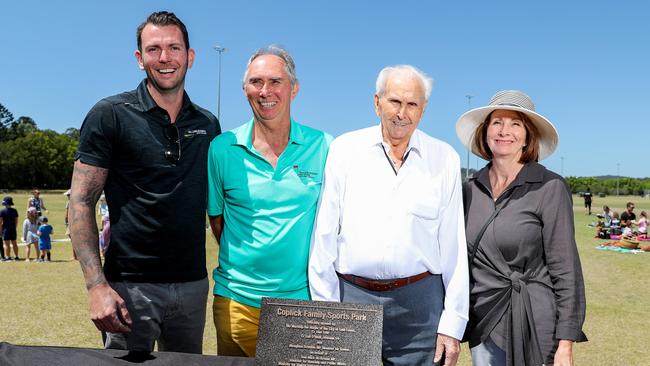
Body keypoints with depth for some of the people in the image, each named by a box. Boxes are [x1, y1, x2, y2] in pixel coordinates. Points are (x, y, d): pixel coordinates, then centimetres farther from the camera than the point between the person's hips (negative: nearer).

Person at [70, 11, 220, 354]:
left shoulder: (208, 125, 8)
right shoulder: (110, 115, -5)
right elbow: (81, 201, -7)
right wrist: (96, 286, -16)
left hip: (192, 284, 4)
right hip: (131, 286, -4)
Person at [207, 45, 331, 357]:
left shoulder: (322, 147, -3)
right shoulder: (223, 148, -2)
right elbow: (216, 217, 9)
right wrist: (241, 259, 2)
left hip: (302, 297, 0)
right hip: (236, 299, 1)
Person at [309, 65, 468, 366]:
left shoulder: (444, 159, 3)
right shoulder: (345, 149, 2)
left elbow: (454, 247, 3)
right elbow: (324, 237, 2)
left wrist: (452, 325, 0)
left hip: (419, 304, 0)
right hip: (350, 297, 0)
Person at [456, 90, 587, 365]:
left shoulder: (549, 188, -9)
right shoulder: (470, 190, 4)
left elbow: (566, 269, -10)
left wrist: (565, 343, -13)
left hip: (532, 325, -4)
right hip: (482, 325, 4)